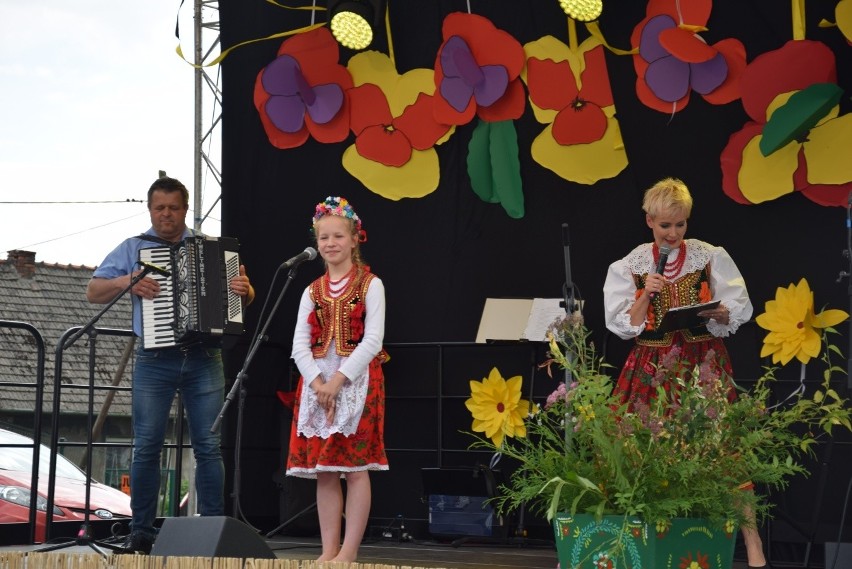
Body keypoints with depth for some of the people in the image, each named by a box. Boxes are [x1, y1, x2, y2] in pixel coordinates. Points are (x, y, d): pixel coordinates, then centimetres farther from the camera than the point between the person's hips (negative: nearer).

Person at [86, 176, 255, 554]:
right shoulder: (133, 249, 9)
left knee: (208, 446, -2)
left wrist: (244, 290, -7)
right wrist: (125, 282, -12)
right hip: (155, 361, -1)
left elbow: (244, 296, 17)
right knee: (147, 447, -3)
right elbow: (93, 292, 6)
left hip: (204, 359, 1)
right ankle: (141, 531, 3)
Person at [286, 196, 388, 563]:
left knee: (355, 467, -5)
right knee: (323, 470, 3)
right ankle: (328, 550, 7)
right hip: (317, 382, 5)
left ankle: (349, 551, -4)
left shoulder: (370, 285, 0)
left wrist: (338, 380, -16)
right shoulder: (313, 292, 12)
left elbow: (373, 341, -10)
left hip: (357, 380, -4)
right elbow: (300, 345, 4)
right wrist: (318, 383, -12)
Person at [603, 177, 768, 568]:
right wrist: (646, 295, -13)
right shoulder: (630, 266, 5)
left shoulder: (711, 257, 2)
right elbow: (623, 326, 1)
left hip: (704, 361, -1)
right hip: (653, 366, 2)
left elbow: (739, 310, 0)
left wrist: (717, 312, -19)